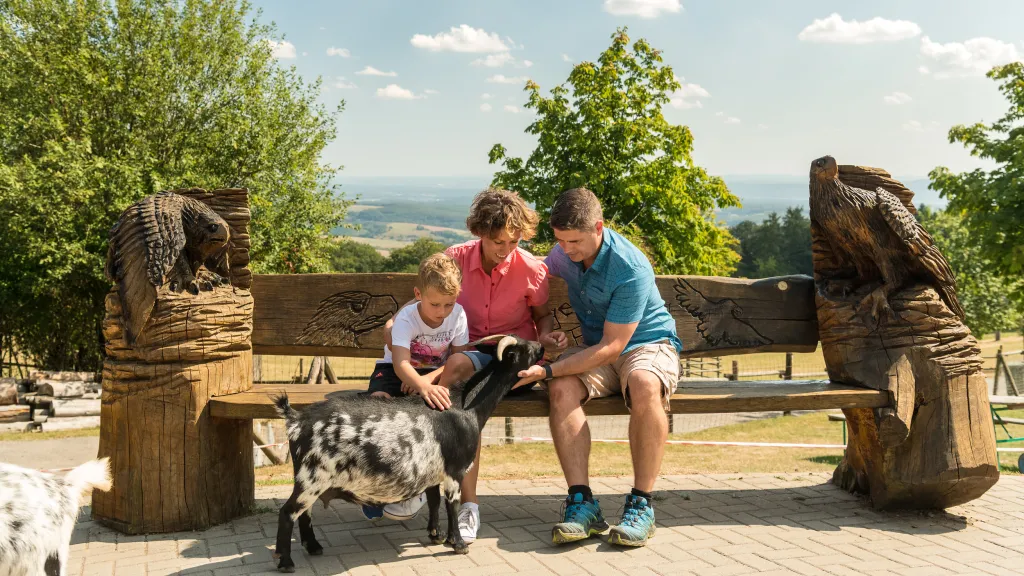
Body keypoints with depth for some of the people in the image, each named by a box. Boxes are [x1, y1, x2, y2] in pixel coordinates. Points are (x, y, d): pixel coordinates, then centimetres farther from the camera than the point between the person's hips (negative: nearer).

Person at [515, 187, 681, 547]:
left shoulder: (631, 269, -25)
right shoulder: (563, 254, -3)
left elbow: (611, 346, -25)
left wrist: (548, 371, -30)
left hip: (647, 345, -5)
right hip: (596, 349, 5)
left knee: (645, 386, -41)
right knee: (562, 389, -30)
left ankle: (641, 504, -29)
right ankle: (582, 504, -31)